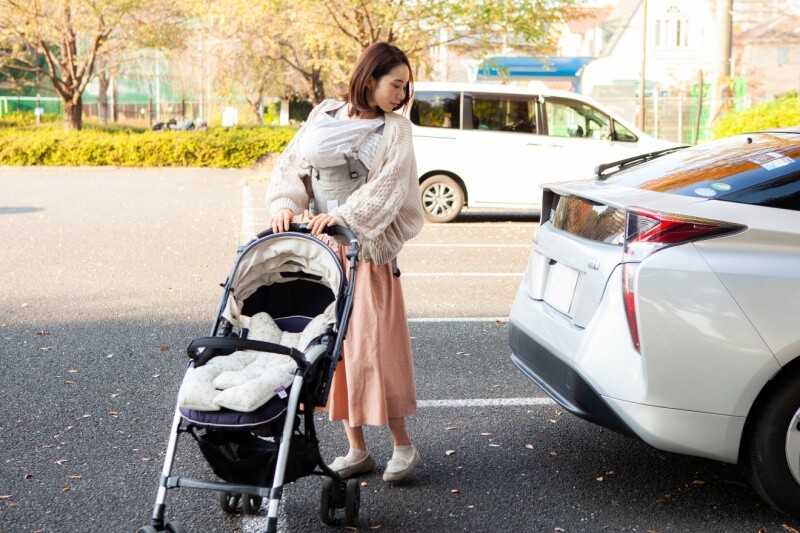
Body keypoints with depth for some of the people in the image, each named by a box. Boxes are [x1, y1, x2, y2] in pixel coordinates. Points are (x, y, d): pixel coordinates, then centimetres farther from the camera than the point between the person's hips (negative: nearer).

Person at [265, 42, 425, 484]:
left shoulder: (395, 130, 0)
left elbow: (388, 187, -12)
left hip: (367, 249, -4)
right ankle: (356, 449, 16)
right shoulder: (324, 115, 9)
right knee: (332, 346, 6)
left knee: (372, 345, -5)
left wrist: (343, 216, -24)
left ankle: (402, 445, 9)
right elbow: (291, 164, 7)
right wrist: (285, 204, -11)